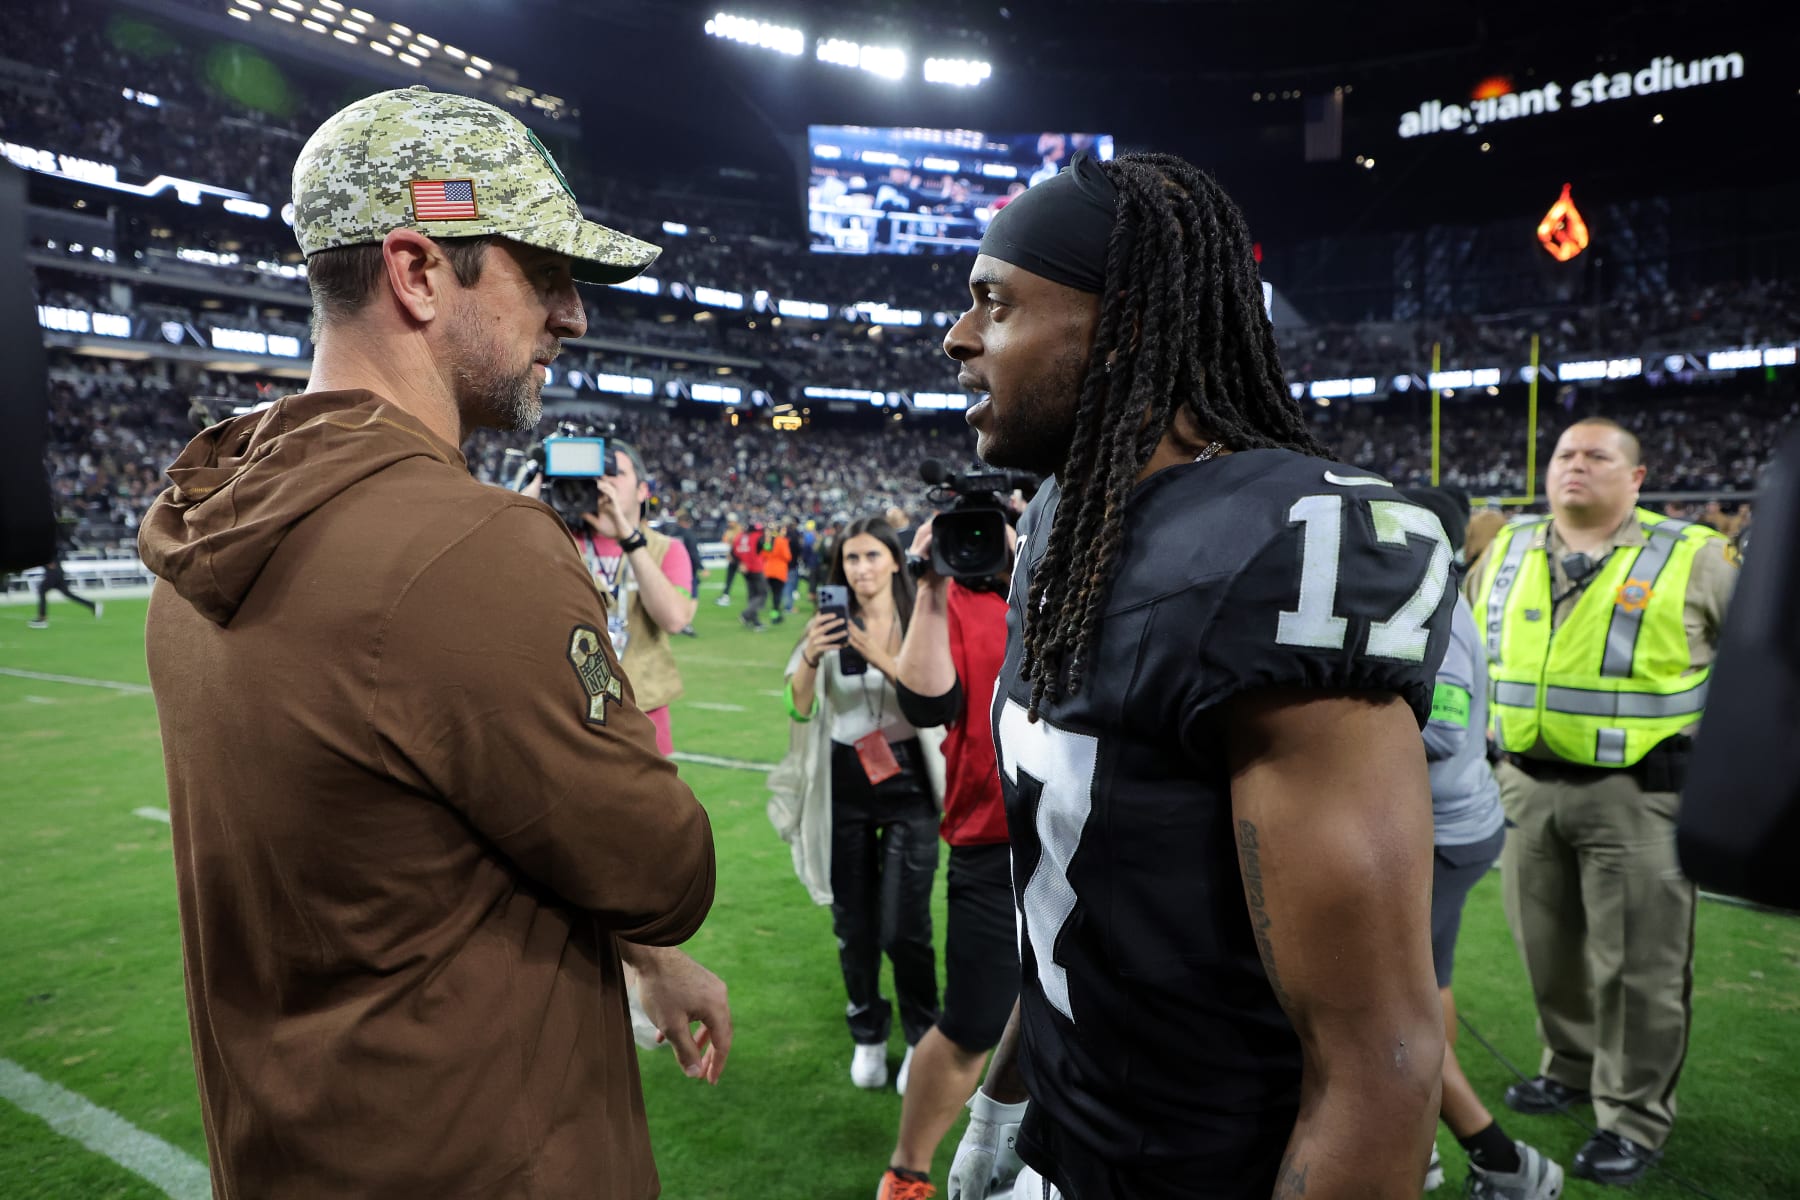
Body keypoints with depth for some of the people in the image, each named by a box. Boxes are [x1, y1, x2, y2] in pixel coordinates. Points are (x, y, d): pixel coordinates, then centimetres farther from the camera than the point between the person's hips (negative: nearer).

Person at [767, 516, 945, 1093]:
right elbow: (800, 708, -6)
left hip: (908, 785, -2)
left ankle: (923, 1038, 20)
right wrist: (810, 658, -24)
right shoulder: (830, 625, 1)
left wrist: (880, 658, -26)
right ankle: (868, 1036, 33)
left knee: (904, 928, -5)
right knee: (853, 924, 12)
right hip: (843, 787, 2)